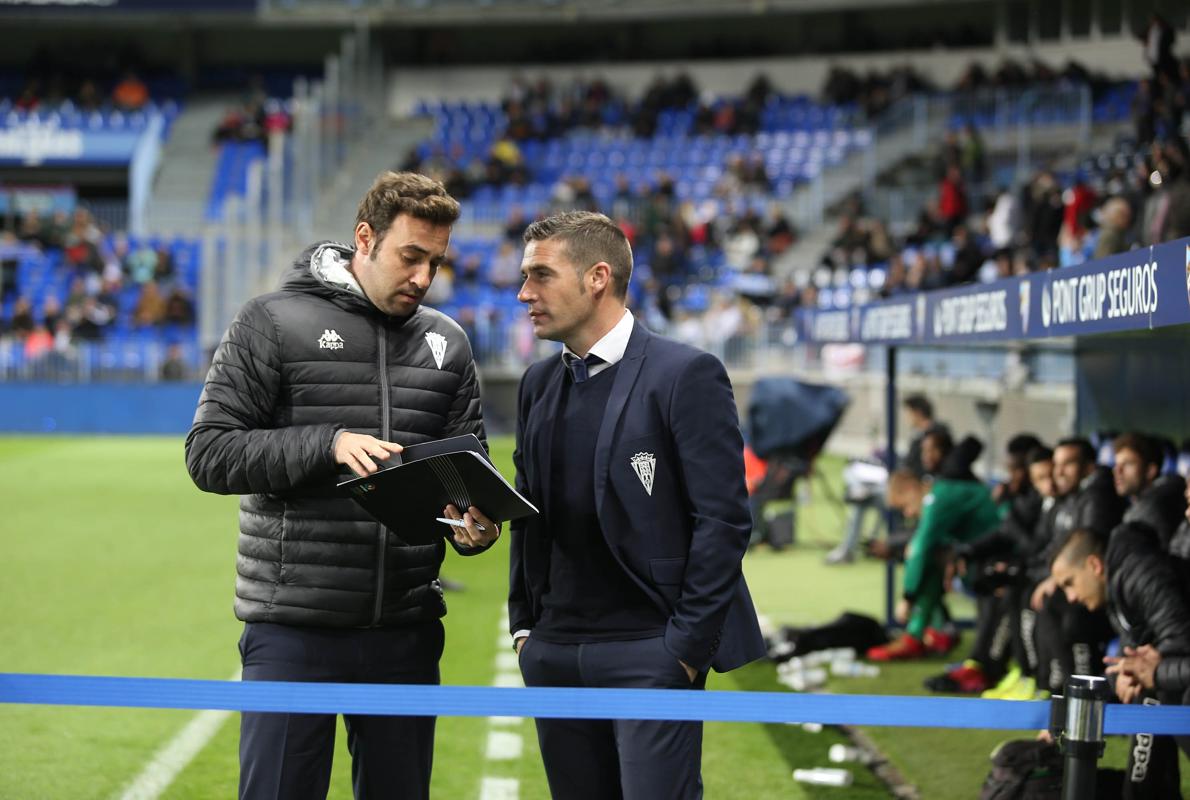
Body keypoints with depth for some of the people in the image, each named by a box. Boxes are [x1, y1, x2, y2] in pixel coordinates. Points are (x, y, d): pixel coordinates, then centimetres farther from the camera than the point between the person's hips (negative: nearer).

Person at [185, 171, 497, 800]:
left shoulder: (446, 342, 11)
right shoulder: (273, 323, -3)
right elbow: (209, 452, -7)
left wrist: (473, 523, -10)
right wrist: (327, 443, -19)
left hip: (406, 628, 4)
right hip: (293, 629, -4)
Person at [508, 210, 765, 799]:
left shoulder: (686, 375, -8)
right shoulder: (539, 384, 13)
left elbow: (724, 520, -10)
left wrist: (687, 649, -13)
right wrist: (523, 626, 12)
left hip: (649, 653, -6)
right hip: (555, 654, 7)